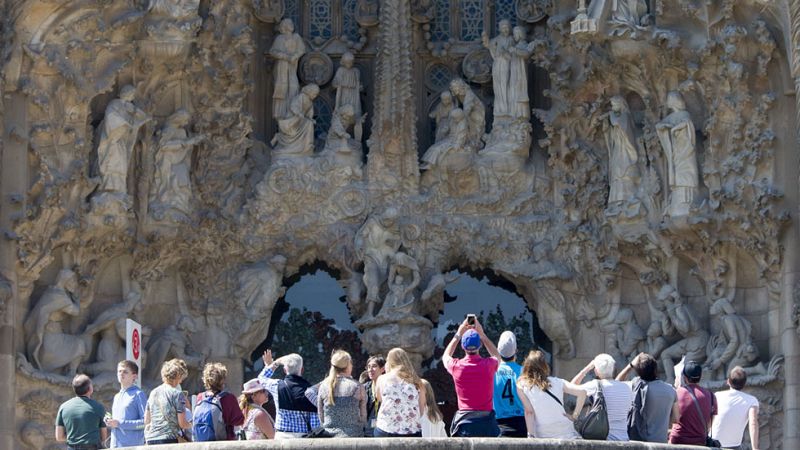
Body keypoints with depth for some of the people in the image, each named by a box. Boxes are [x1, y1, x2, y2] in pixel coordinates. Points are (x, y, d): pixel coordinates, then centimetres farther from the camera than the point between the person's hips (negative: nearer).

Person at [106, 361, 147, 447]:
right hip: (115, 445, 7)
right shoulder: (117, 397, 21)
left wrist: (120, 424, -15)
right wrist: (109, 423, 4)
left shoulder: (138, 395, -3)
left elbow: (145, 421, -12)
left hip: (132, 446, -7)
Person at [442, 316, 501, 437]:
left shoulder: (456, 366, -3)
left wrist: (458, 334, 24)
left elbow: (445, 356, 24)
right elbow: (497, 356, 25)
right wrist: (482, 334, 21)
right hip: (486, 422, 0)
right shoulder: (489, 365, -3)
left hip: (463, 422, 0)